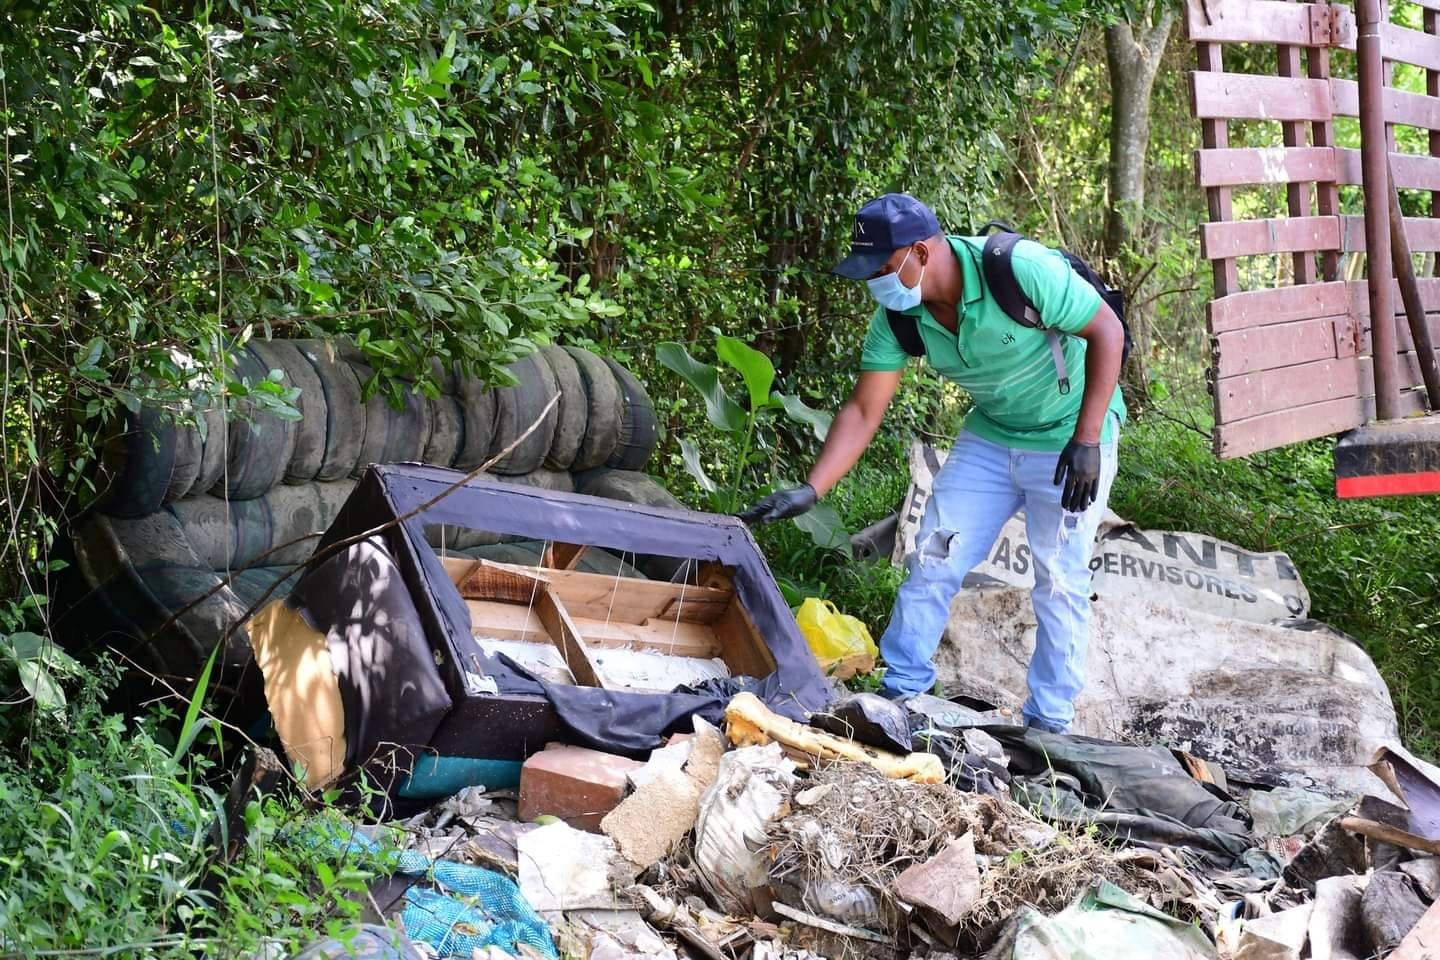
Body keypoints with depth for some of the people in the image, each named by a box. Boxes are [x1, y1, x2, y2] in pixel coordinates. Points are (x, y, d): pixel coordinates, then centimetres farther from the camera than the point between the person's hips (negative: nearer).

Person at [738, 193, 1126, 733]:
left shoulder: (1020, 270, -31)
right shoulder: (898, 315, -13)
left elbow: (1108, 331, -23)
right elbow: (863, 411, -9)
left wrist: (1086, 441, -26)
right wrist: (809, 492, -19)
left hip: (1070, 436, -5)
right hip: (991, 433, 6)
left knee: (1060, 581, -4)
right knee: (933, 557, 1)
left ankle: (1049, 725, 8)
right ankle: (900, 691, 12)